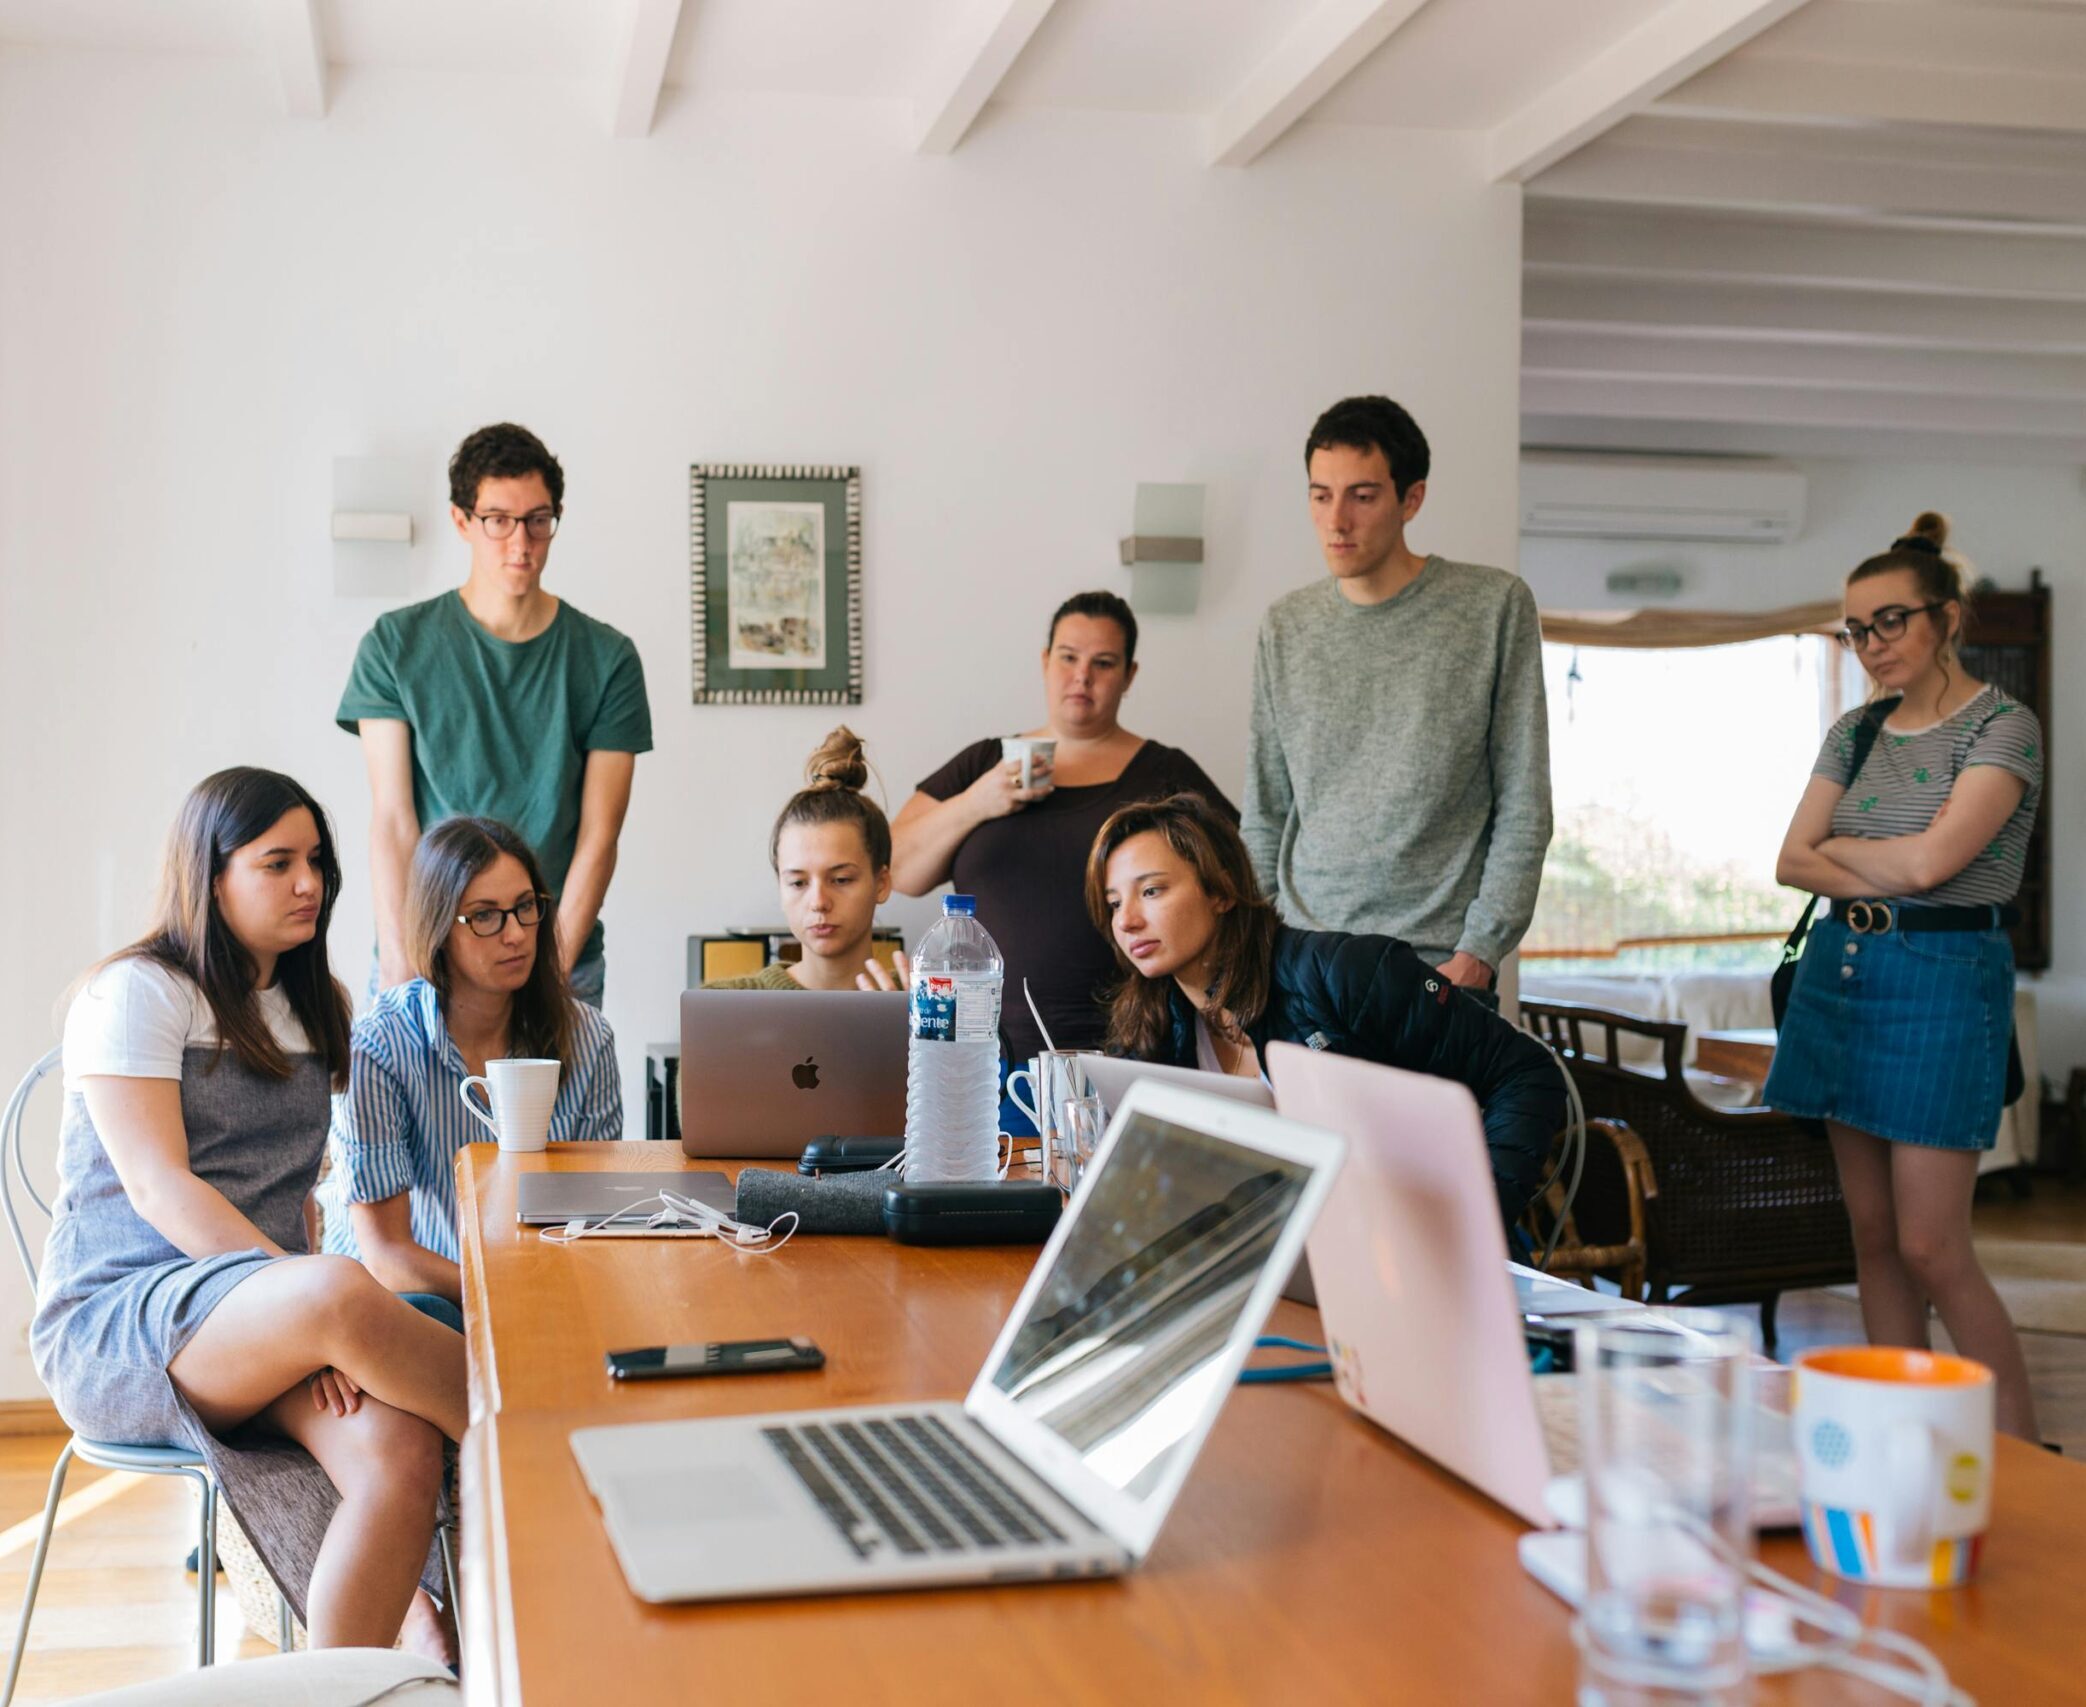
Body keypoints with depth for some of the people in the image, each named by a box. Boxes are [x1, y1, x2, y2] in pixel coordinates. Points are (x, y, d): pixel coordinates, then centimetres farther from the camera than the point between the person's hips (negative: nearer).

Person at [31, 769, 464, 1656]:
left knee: (400, 1453, -28)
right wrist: (310, 1295, -24)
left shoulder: (318, 1008, 19)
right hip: (113, 1325, -6)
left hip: (259, 1328, 6)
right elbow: (156, 1185, -13)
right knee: (343, 1292, -37)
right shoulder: (136, 992, -2)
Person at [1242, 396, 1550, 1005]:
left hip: (1440, 962, -3)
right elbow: (1264, 818, 12)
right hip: (1302, 957, 3)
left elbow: (1524, 809, -3)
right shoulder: (1285, 628, 8)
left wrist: (1480, 950, -10)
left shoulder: (1496, 607, -2)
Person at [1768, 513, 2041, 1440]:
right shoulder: (1856, 732, 13)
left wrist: (1839, 845, -1)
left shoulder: (2002, 726, -7)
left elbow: (1930, 858, -19)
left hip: (1943, 978, -7)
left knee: (1930, 1247, -9)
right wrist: (1882, 880, -11)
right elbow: (1792, 862, 5)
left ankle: (2024, 1459, 4)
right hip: (1841, 971, 7)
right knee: (1872, 1235, 9)